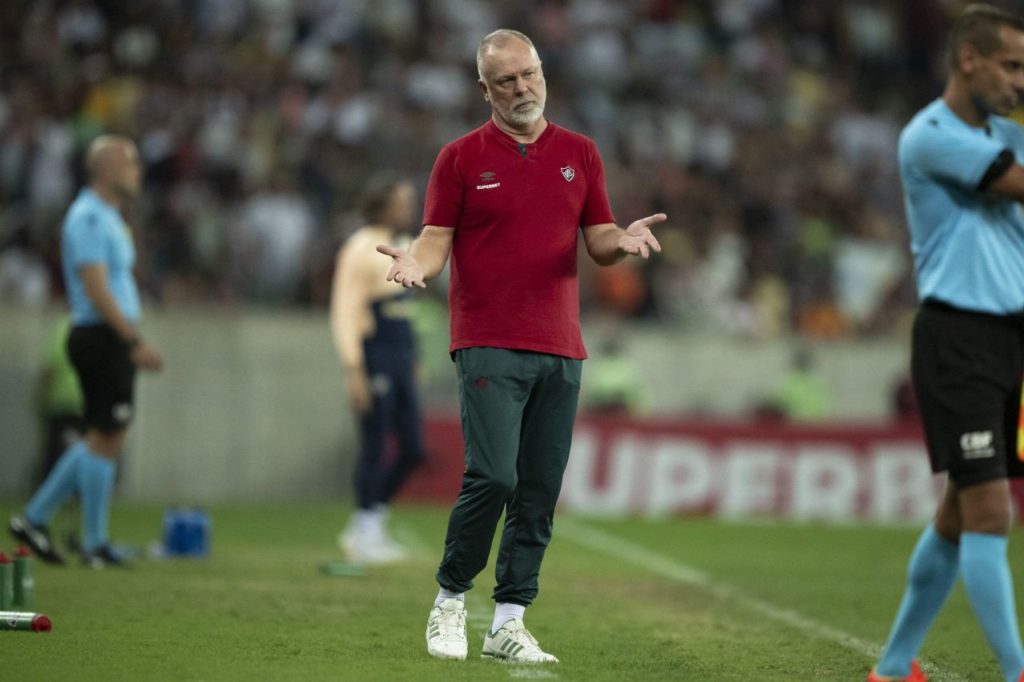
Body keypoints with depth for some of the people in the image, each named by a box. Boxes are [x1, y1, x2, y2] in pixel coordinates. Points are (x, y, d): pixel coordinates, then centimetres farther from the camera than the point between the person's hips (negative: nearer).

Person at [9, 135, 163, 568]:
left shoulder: (106, 217, 18)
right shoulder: (90, 218, -15)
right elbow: (96, 290, -21)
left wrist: (132, 342, 19)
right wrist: (134, 342, -23)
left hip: (114, 340, 10)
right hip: (101, 337, -10)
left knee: (103, 439, 14)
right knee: (105, 439, -4)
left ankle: (34, 519, 17)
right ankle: (95, 545, 2)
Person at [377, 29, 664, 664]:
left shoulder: (579, 153, 13)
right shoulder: (460, 157, 3)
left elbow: (598, 240, 12)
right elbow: (437, 240, 1)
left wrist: (623, 240, -10)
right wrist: (415, 262, -21)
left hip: (561, 349, 4)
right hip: (488, 344, -4)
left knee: (540, 493, 3)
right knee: (493, 476, -16)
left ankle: (509, 622, 10)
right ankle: (451, 602, 3)